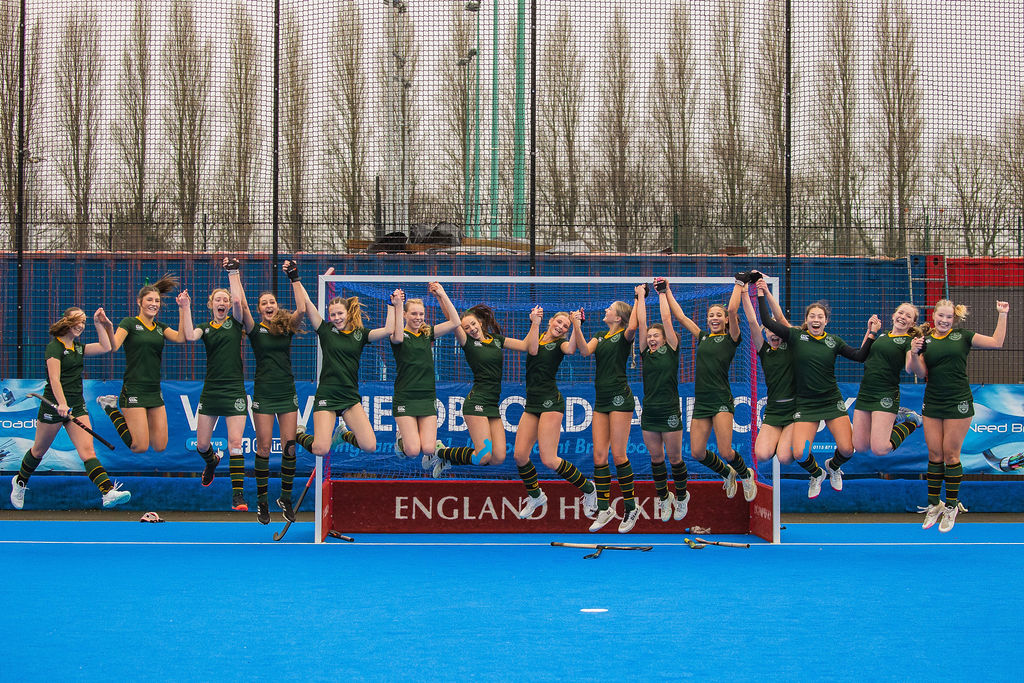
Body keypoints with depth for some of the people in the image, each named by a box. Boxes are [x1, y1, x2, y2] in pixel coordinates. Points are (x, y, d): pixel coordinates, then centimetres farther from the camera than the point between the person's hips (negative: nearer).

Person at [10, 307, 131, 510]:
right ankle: (20, 482, 39)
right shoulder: (54, 346, -11)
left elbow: (105, 347, 13)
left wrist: (99, 324, 9)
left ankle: (108, 493, -25)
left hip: (77, 407, 6)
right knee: (39, 450, 12)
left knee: (87, 450, -9)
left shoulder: (78, 347, 12)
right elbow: (54, 378, -21)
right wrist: (61, 404, -33)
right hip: (53, 406, -5)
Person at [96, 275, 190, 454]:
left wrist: (183, 309, -9)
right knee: (140, 446, -11)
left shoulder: (161, 327, 14)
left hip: (155, 392, 6)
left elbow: (181, 338, -4)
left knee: (160, 446, 4)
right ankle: (111, 409, 10)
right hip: (133, 390, -6)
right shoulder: (129, 323, -2)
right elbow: (113, 346, -16)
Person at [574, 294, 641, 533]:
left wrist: (638, 299, -15)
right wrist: (576, 325, -11)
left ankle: (631, 508, 3)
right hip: (601, 400, 7)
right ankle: (604, 509, 9)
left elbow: (632, 327, -27)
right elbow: (585, 350, -3)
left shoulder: (624, 335, -3)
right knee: (599, 456, 3)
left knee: (618, 454, -7)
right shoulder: (600, 337, 16)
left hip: (620, 398, -7)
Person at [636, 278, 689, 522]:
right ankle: (663, 498, 24)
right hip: (649, 413, 4)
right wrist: (641, 297, 9)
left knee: (674, 458, 4)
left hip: (670, 413, -4)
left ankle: (681, 496, 22)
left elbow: (666, 319, -4)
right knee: (656, 459, 10)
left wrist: (662, 292, 4)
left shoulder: (671, 351, -1)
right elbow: (641, 323, 3)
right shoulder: (645, 353, 7)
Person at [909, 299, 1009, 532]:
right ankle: (934, 505, 16)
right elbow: (921, 373, 2)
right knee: (934, 455, 5)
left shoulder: (963, 337, 2)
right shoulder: (925, 340, 7)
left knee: (951, 455, -1)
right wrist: (914, 354, -15)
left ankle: (951, 507, 10)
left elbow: (997, 342, 1)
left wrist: (1002, 316, -2)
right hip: (932, 404, 2)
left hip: (958, 403, -2)